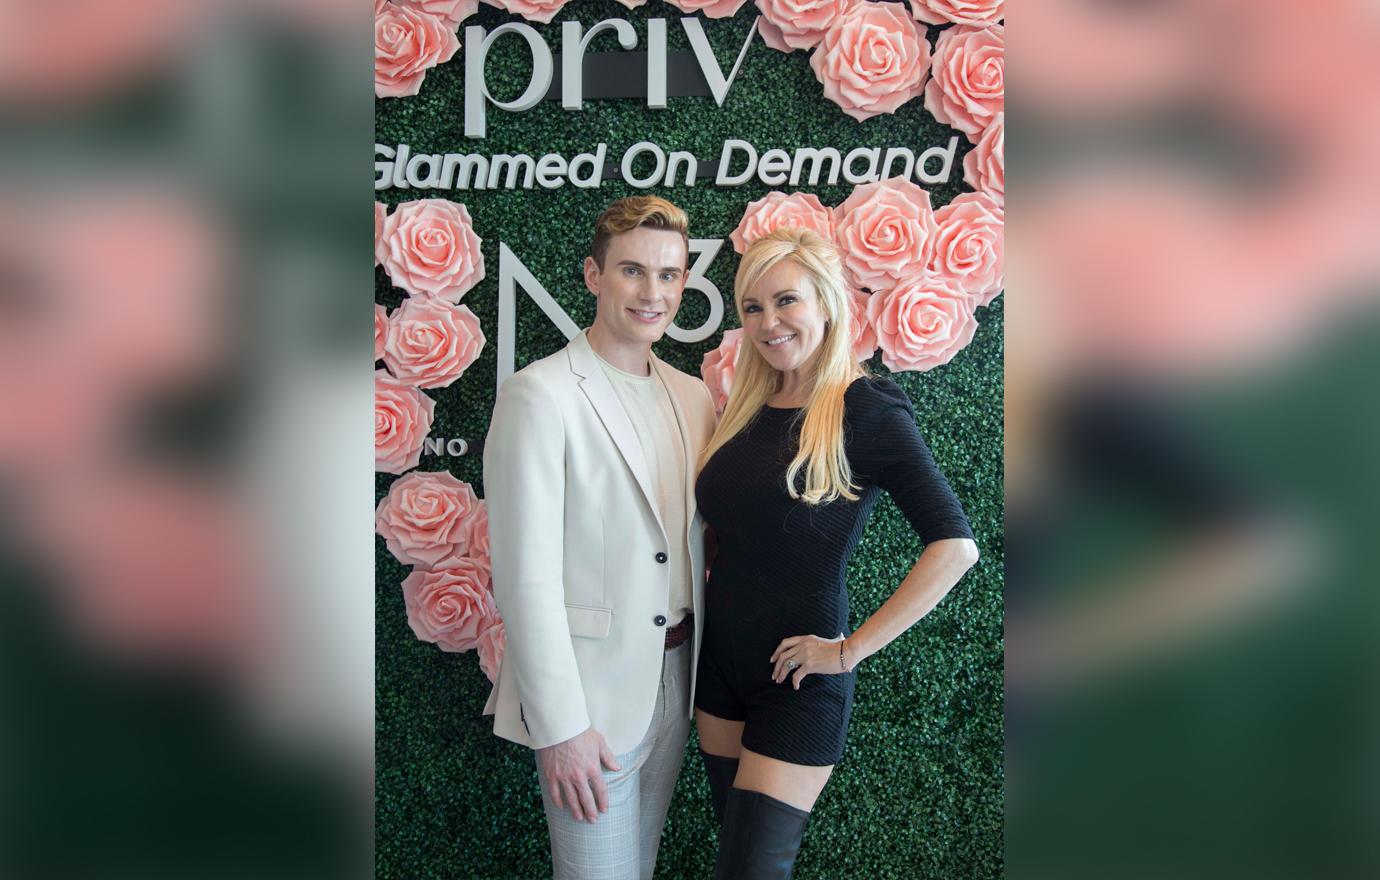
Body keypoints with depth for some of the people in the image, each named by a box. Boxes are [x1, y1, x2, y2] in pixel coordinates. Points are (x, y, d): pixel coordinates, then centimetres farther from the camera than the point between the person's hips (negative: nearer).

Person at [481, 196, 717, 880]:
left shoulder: (693, 397, 7)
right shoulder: (539, 396, -14)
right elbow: (526, 576, -17)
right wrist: (558, 727, -17)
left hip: (674, 680, 6)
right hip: (588, 692, -6)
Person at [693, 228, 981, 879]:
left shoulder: (865, 409, -14)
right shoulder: (747, 407, 6)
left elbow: (954, 546, -21)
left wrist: (852, 650, -18)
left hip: (798, 680, -6)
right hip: (719, 661, 6)